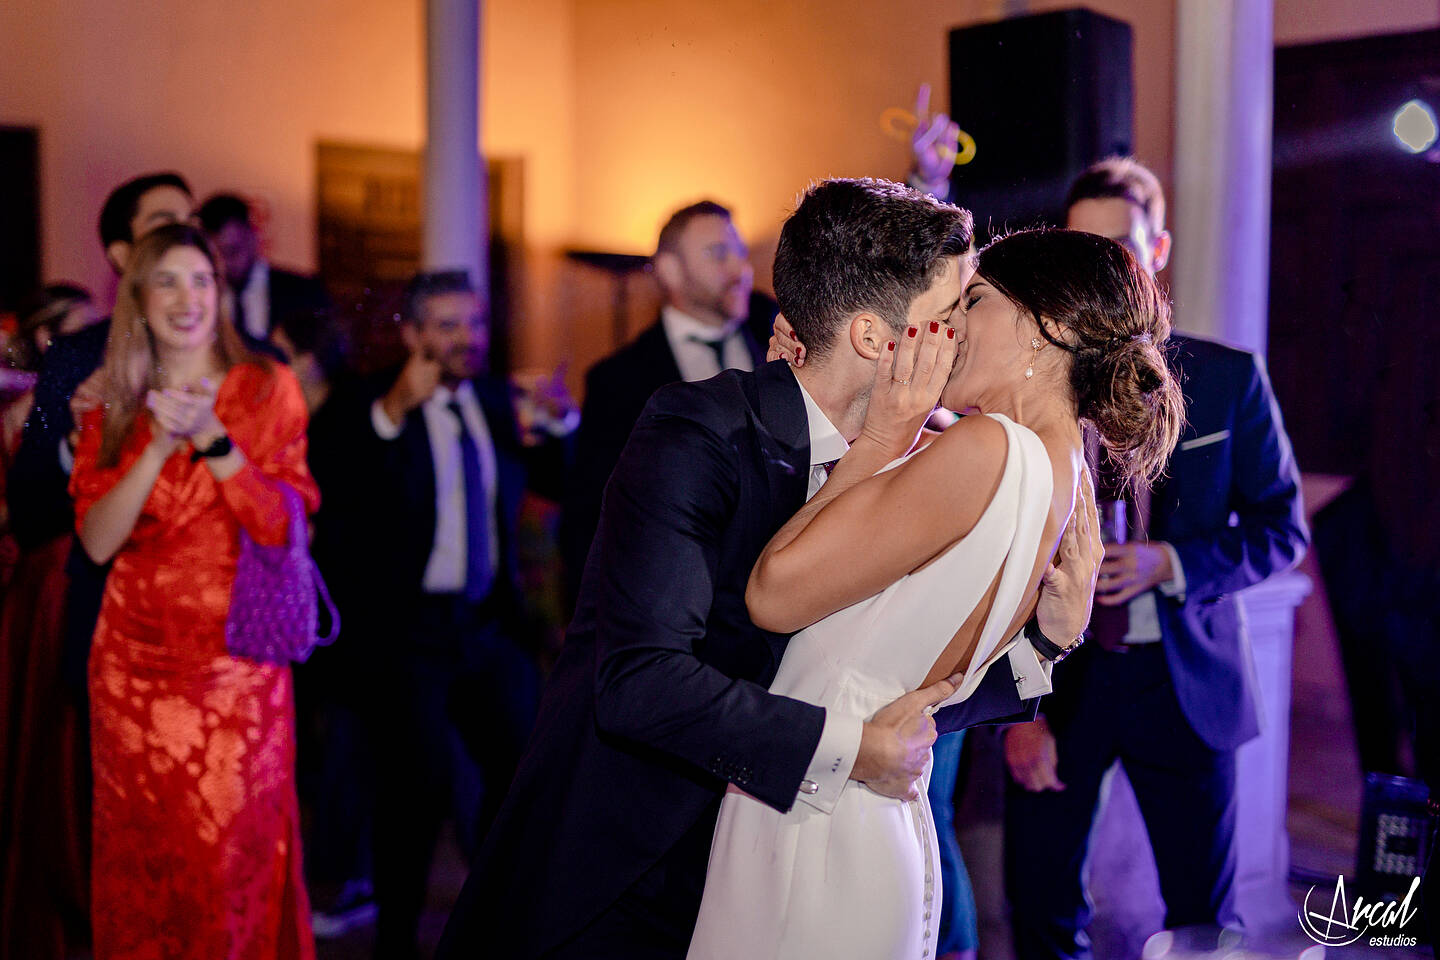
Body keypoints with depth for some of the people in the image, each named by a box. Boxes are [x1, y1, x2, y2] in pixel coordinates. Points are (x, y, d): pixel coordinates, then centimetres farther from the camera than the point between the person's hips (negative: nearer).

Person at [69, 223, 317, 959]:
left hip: (236, 659, -2)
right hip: (134, 662, 2)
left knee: (234, 859, 0)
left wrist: (211, 437, -21)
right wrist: (161, 445, -17)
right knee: (142, 862, 9)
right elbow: (97, 541, -6)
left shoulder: (267, 389, 0)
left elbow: (283, 525, -10)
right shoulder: (113, 407, 7)